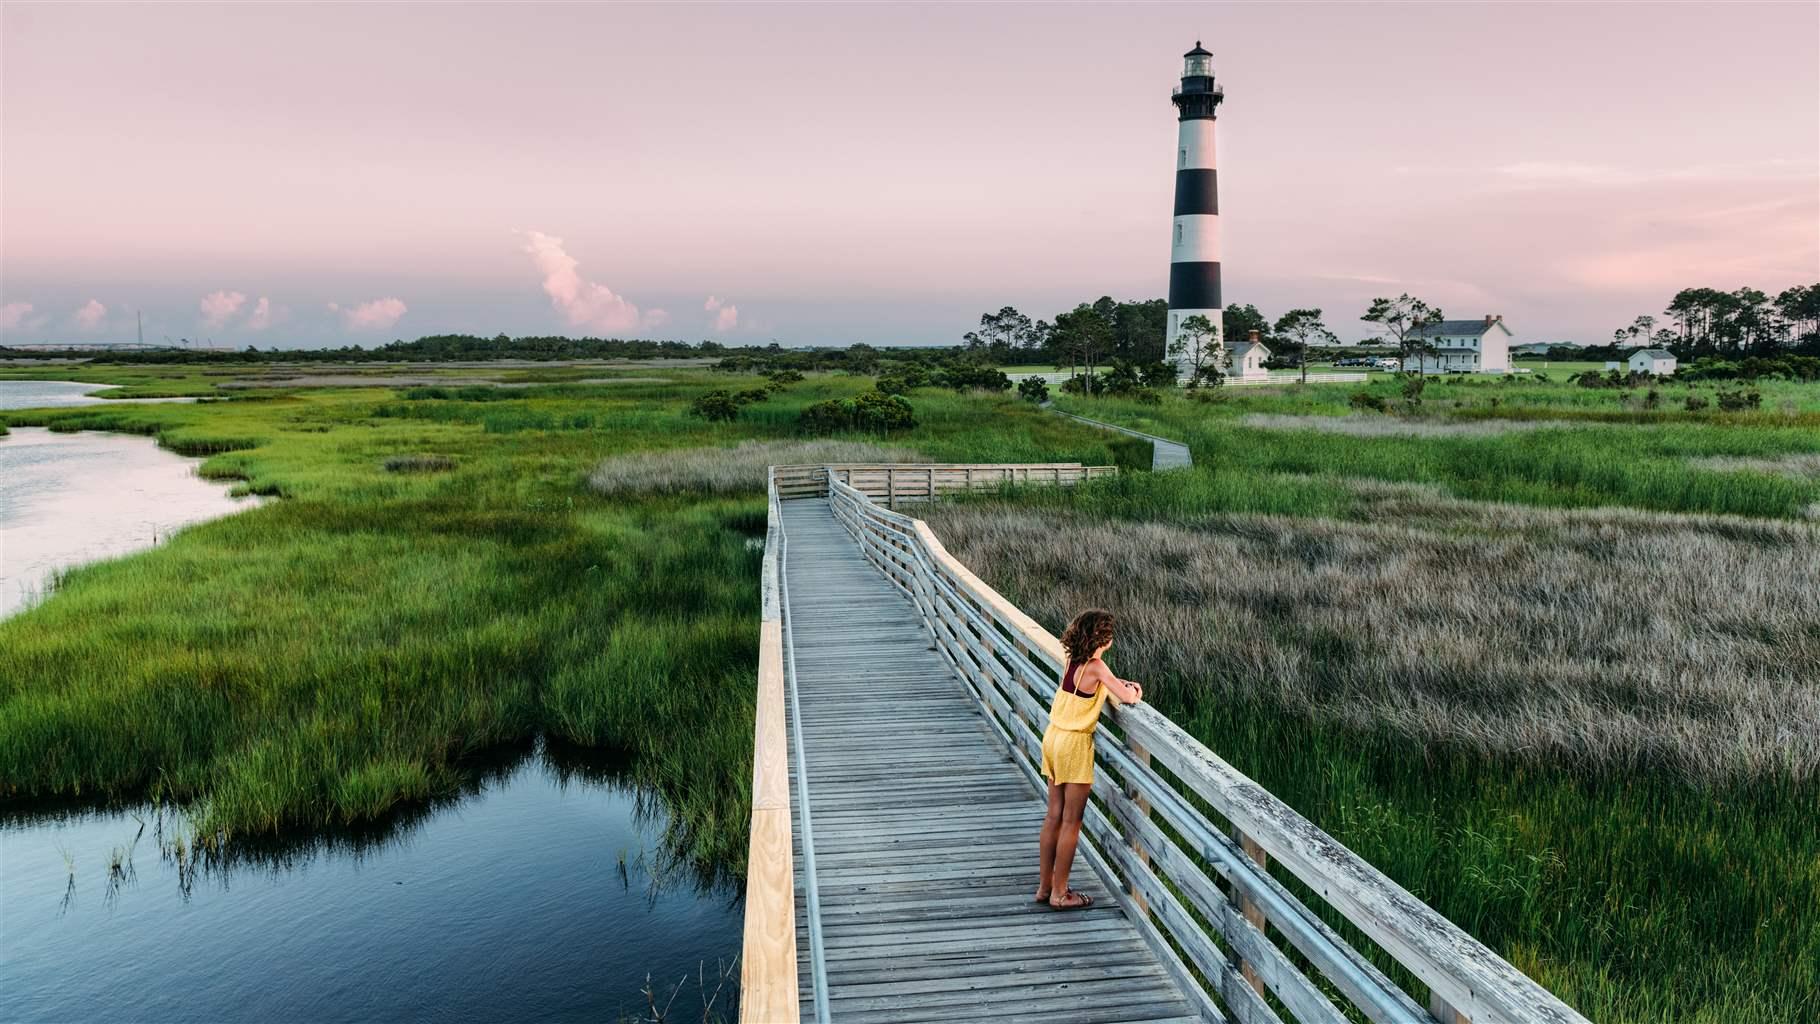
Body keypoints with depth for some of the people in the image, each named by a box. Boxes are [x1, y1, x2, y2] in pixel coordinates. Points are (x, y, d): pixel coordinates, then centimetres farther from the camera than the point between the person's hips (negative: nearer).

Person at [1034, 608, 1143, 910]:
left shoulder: (1074, 659, 5)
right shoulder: (1095, 666, -18)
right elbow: (1127, 698, -19)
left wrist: (1122, 683, 9)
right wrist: (1134, 692, 4)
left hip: (1053, 738, 8)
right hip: (1074, 744, -8)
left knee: (1054, 816, 15)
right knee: (1071, 822, 3)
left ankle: (1044, 886, 23)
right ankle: (1060, 894, 11)